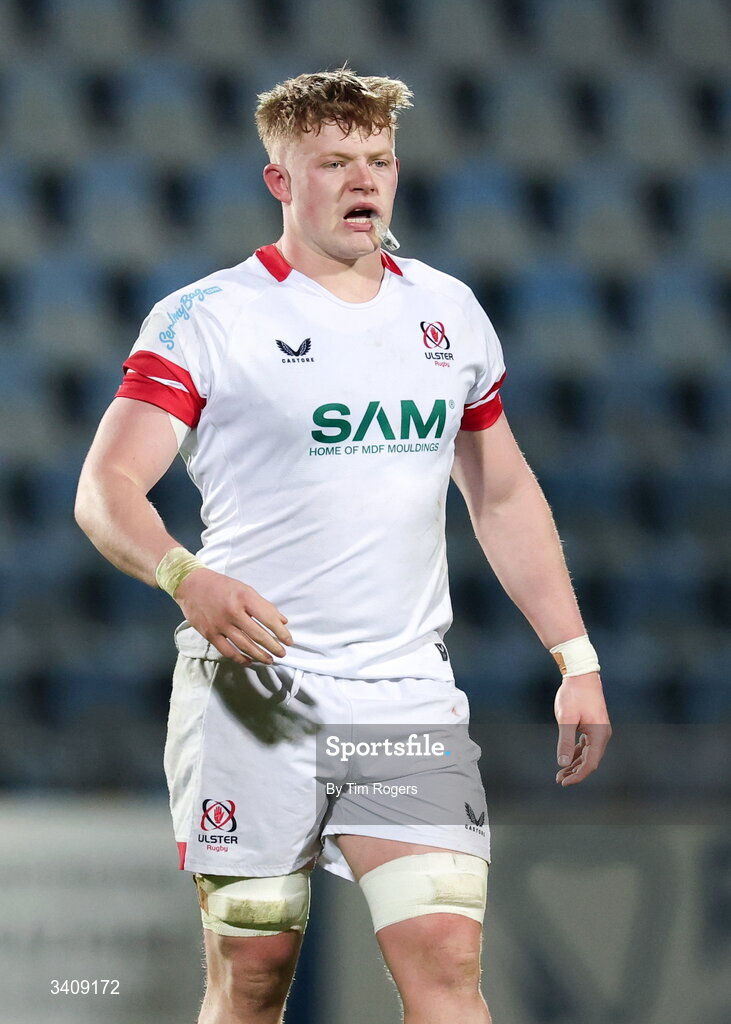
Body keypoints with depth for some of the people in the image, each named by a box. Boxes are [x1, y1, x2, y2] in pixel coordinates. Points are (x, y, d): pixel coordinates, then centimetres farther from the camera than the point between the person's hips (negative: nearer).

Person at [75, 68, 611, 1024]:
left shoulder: (452, 312, 13)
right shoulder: (205, 318, -2)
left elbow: (504, 496, 22)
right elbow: (107, 488, -9)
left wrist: (576, 659, 16)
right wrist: (186, 577, -30)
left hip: (409, 695, 3)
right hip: (251, 691, -3)